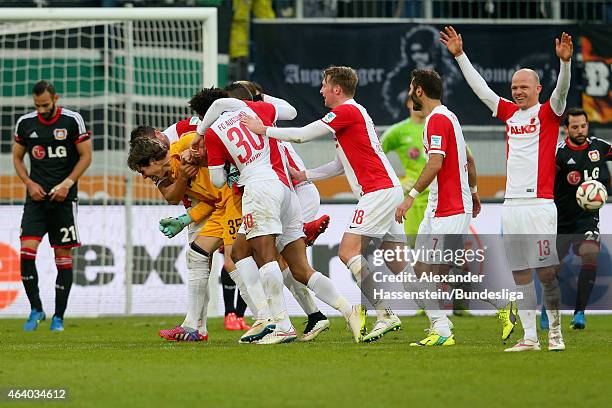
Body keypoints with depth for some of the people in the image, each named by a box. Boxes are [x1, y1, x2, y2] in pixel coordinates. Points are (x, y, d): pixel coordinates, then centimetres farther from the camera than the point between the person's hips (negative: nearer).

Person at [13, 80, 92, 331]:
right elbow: (17, 158, 15)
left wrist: (67, 183, -10)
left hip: (63, 197, -2)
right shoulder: (25, 123, 5)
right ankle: (36, 309, 0)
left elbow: (86, 156, 0)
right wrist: (30, 184, -1)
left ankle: (58, 317, 6)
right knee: (27, 251, -12)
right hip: (37, 197, 2)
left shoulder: (72, 120, -3)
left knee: (63, 255, 0)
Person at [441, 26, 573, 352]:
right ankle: (529, 337, 7)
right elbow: (481, 89, 20)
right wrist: (459, 55, 17)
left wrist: (565, 61, -34)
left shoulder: (548, 112, 1)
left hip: (540, 204, -5)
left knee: (546, 272, -8)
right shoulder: (510, 112, 15)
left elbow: (561, 91, -16)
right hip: (512, 203, 5)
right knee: (520, 274, 4)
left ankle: (555, 332, 7)